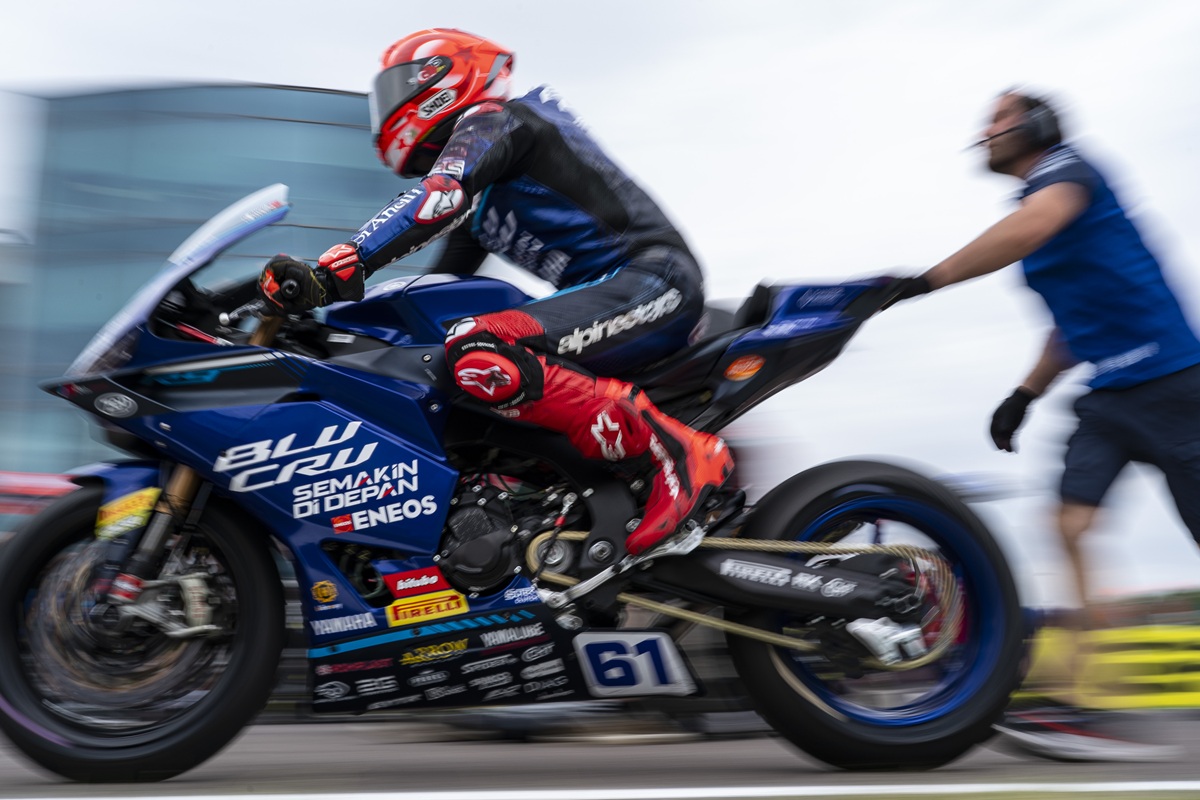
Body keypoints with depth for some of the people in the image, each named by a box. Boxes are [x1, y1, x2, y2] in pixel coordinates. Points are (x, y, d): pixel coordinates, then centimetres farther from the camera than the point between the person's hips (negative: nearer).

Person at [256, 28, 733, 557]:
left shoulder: (490, 119, 0)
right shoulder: (481, 196, 29)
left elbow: (440, 198, -21)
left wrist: (340, 267, -29)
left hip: (651, 279, -10)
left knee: (478, 354, -30)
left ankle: (676, 452, -26)